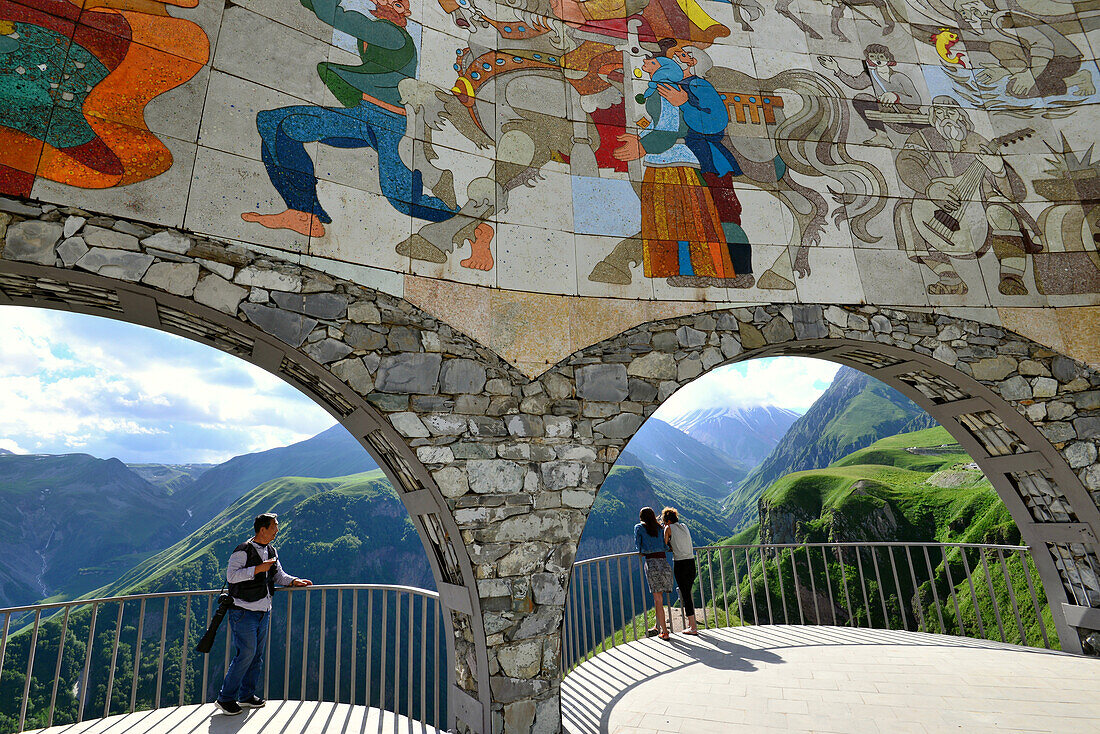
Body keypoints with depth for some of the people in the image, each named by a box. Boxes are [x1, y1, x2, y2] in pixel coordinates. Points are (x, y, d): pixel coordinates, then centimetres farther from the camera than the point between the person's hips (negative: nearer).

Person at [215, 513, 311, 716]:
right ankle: (226, 698, 9)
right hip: (244, 613, -7)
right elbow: (231, 575, -23)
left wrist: (294, 581, 0)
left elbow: (278, 576, 18)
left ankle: (247, 695, 25)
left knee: (257, 656, 12)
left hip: (264, 613, 7)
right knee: (245, 654, -7)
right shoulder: (243, 551, -12)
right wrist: (258, 569, -27)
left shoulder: (271, 552, 11)